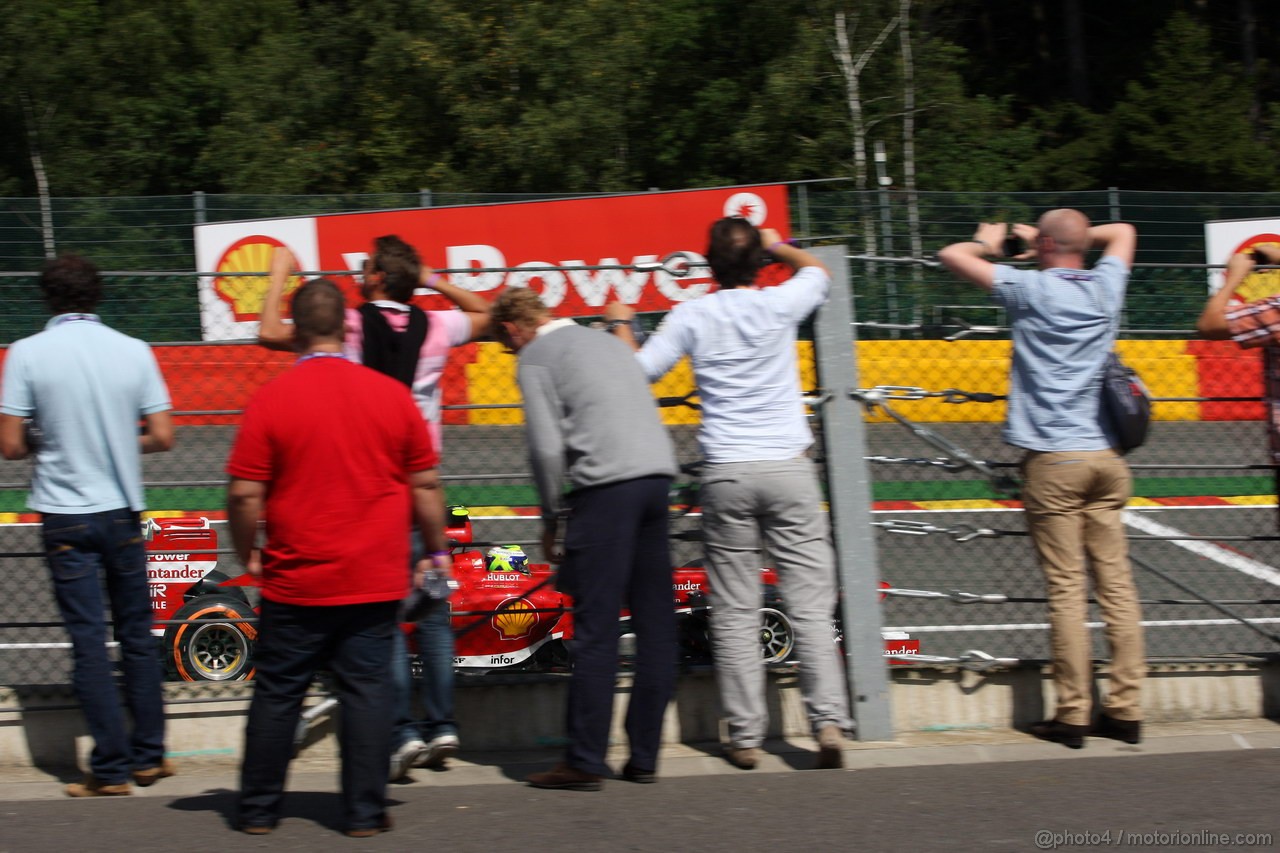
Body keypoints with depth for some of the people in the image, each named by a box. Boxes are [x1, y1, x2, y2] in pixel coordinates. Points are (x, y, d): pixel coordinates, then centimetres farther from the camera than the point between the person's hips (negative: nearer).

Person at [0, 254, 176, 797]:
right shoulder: (133, 350, -2)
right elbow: (162, 437, -1)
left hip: (65, 515, -2)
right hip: (123, 511, 2)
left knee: (88, 640, 2)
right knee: (137, 636, 13)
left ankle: (111, 768, 3)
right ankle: (149, 756, 18)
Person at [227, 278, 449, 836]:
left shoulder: (272, 398, -8)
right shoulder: (393, 395, -1)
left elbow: (244, 494, -9)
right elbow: (425, 485, 3)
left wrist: (247, 555, 7)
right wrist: (436, 550, 15)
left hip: (296, 582, -1)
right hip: (376, 581, 1)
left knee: (278, 694, 10)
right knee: (367, 691, 6)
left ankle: (259, 810, 18)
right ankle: (365, 812, 8)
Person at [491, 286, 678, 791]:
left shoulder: (535, 358, 3)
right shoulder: (603, 341, 26)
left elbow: (547, 448, -7)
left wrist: (550, 520, 4)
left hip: (606, 484, -7)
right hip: (659, 471, 7)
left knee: (596, 629, -4)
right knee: (654, 623, 8)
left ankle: (585, 761, -1)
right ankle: (644, 757, 13)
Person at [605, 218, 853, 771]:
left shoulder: (691, 316, -1)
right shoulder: (779, 305, 1)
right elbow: (817, 272, 22)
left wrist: (620, 324, 23)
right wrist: (776, 246, 40)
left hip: (726, 474, 0)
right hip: (788, 467, 0)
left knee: (735, 613, 3)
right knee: (810, 605, 1)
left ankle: (745, 736, 3)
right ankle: (828, 721, -7)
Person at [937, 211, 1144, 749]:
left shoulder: (1030, 288, -6)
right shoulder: (1106, 286, 8)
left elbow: (951, 255, -2)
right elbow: (1122, 231, 30)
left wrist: (987, 243, 17)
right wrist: (1070, 236, 33)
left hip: (1052, 460, -5)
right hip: (1105, 457, 5)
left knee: (1066, 589, -4)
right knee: (1116, 583, 5)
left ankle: (1073, 715, -2)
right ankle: (1126, 709, 7)